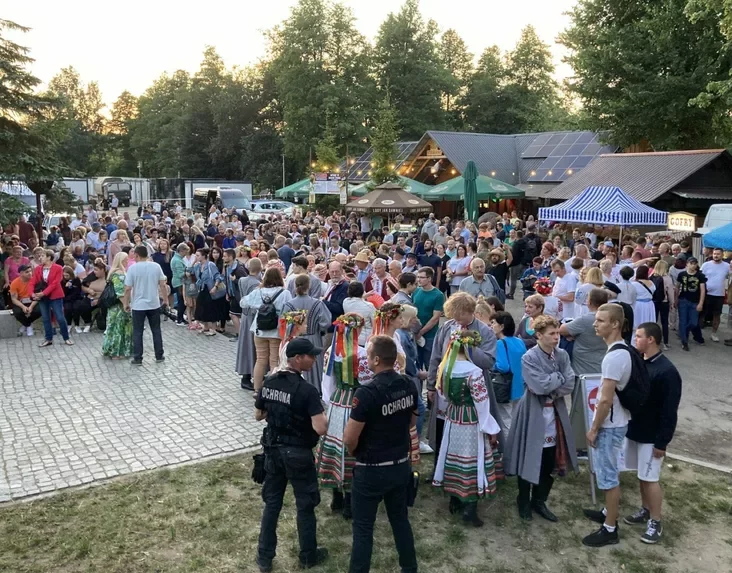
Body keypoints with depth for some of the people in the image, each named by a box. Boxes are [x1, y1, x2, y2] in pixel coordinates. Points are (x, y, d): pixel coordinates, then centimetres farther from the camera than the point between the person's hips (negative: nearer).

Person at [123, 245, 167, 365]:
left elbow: (127, 289, -9)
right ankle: (159, 356, 18)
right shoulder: (156, 266, -3)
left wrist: (126, 303, 3)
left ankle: (137, 359, 8)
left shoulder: (132, 268, -10)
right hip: (154, 304, 3)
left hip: (138, 305, -2)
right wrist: (166, 299, 12)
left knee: (137, 332, 5)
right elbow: (162, 285, 0)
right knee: (156, 330, 12)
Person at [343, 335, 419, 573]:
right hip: (401, 466, 7)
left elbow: (349, 439, -19)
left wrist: (356, 452, 2)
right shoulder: (409, 387, -5)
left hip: (372, 470, -6)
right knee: (400, 519, 22)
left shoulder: (367, 393, -26)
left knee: (363, 527, 9)